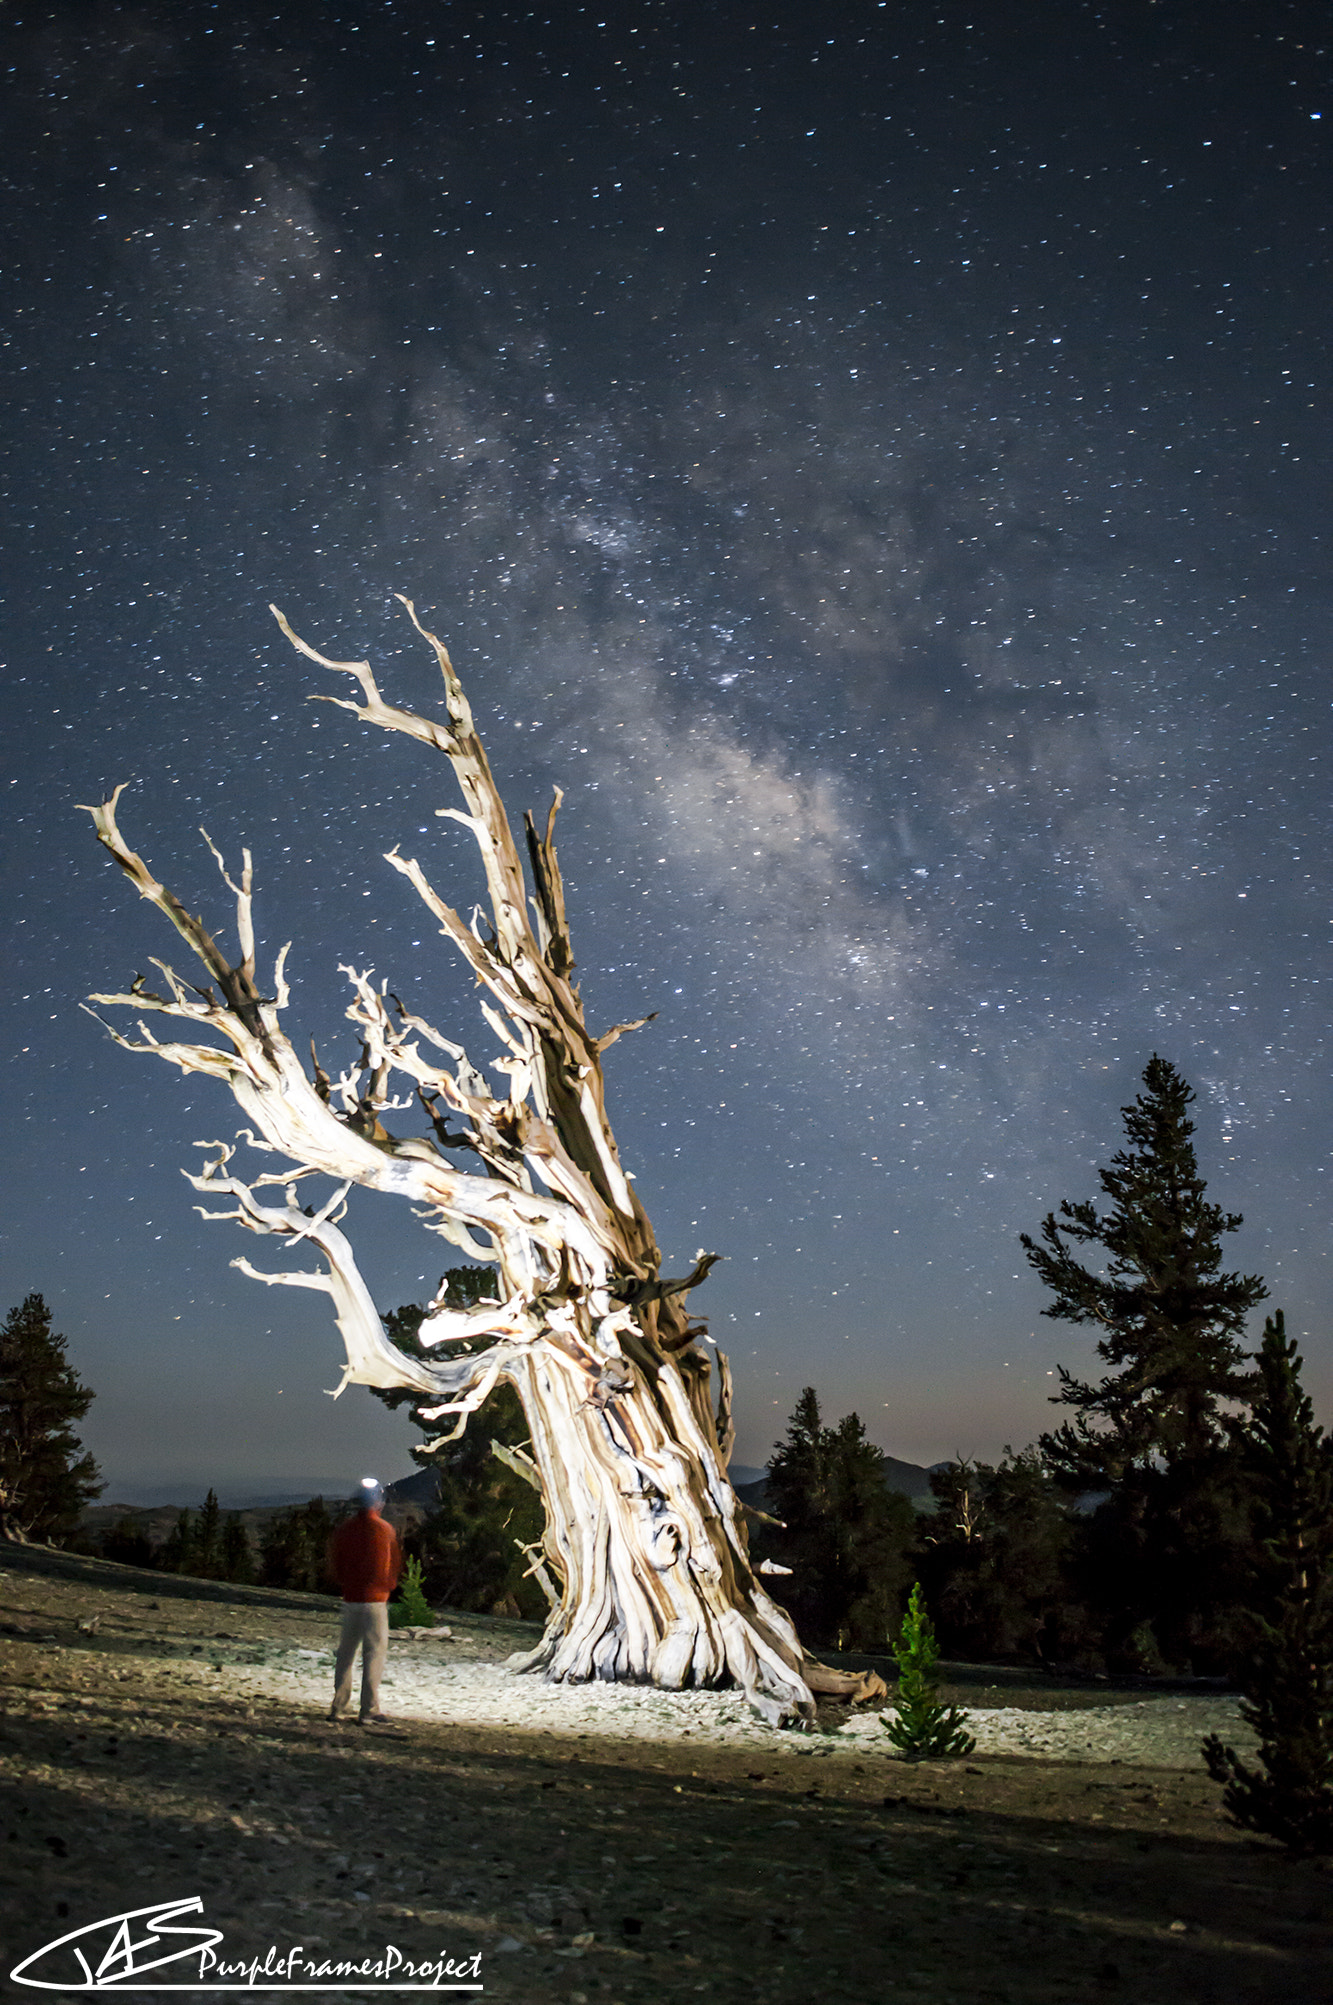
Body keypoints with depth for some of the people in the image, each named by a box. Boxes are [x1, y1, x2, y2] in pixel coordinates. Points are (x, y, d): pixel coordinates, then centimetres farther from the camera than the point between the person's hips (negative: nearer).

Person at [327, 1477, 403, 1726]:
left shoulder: (345, 1528, 2)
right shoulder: (385, 1530, -8)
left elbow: (334, 1563, 7)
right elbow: (396, 1565, -2)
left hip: (350, 1599, 5)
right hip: (375, 1599, -4)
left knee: (346, 1651, 14)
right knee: (375, 1652, 0)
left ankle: (338, 1706, 17)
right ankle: (369, 1710, -1)